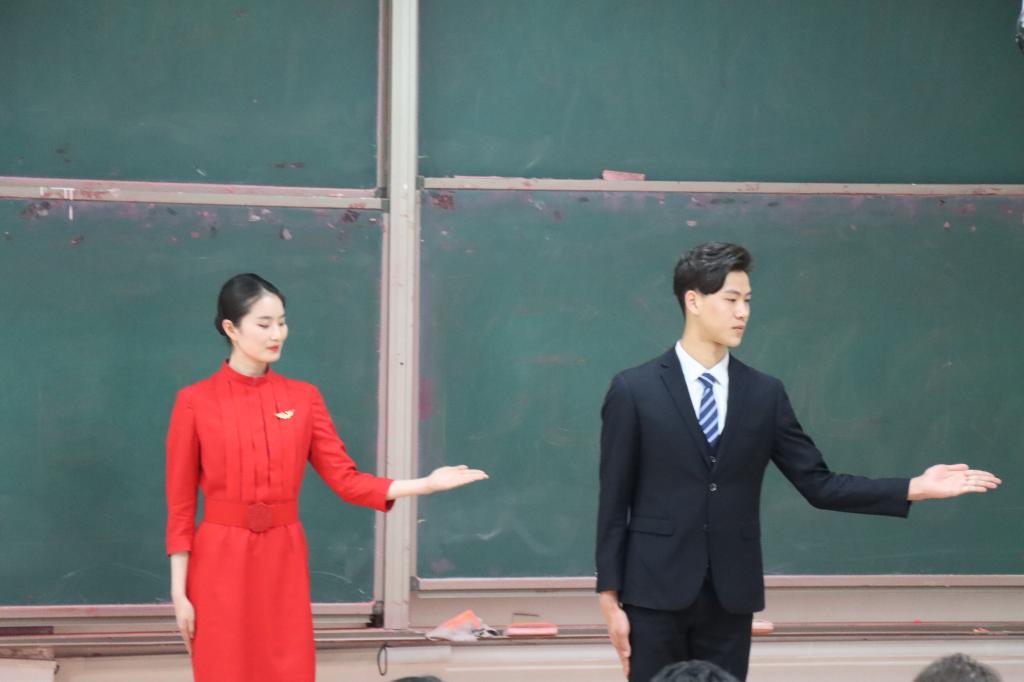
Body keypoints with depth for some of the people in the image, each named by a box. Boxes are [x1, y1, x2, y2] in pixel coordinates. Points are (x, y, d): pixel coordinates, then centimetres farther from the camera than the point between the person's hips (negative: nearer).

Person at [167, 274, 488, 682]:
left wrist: (426, 485, -7)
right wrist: (179, 591, -6)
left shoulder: (303, 399, 5)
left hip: (285, 561, 3)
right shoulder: (196, 402, -4)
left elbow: (346, 479, 4)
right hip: (220, 561, -3)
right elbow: (180, 505, -3)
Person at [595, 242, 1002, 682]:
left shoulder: (765, 394, 6)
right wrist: (610, 598, -5)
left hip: (731, 599, 3)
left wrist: (917, 488, -3)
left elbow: (819, 485, 5)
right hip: (656, 593, -3)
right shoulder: (634, 391, -4)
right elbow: (614, 500, -2)